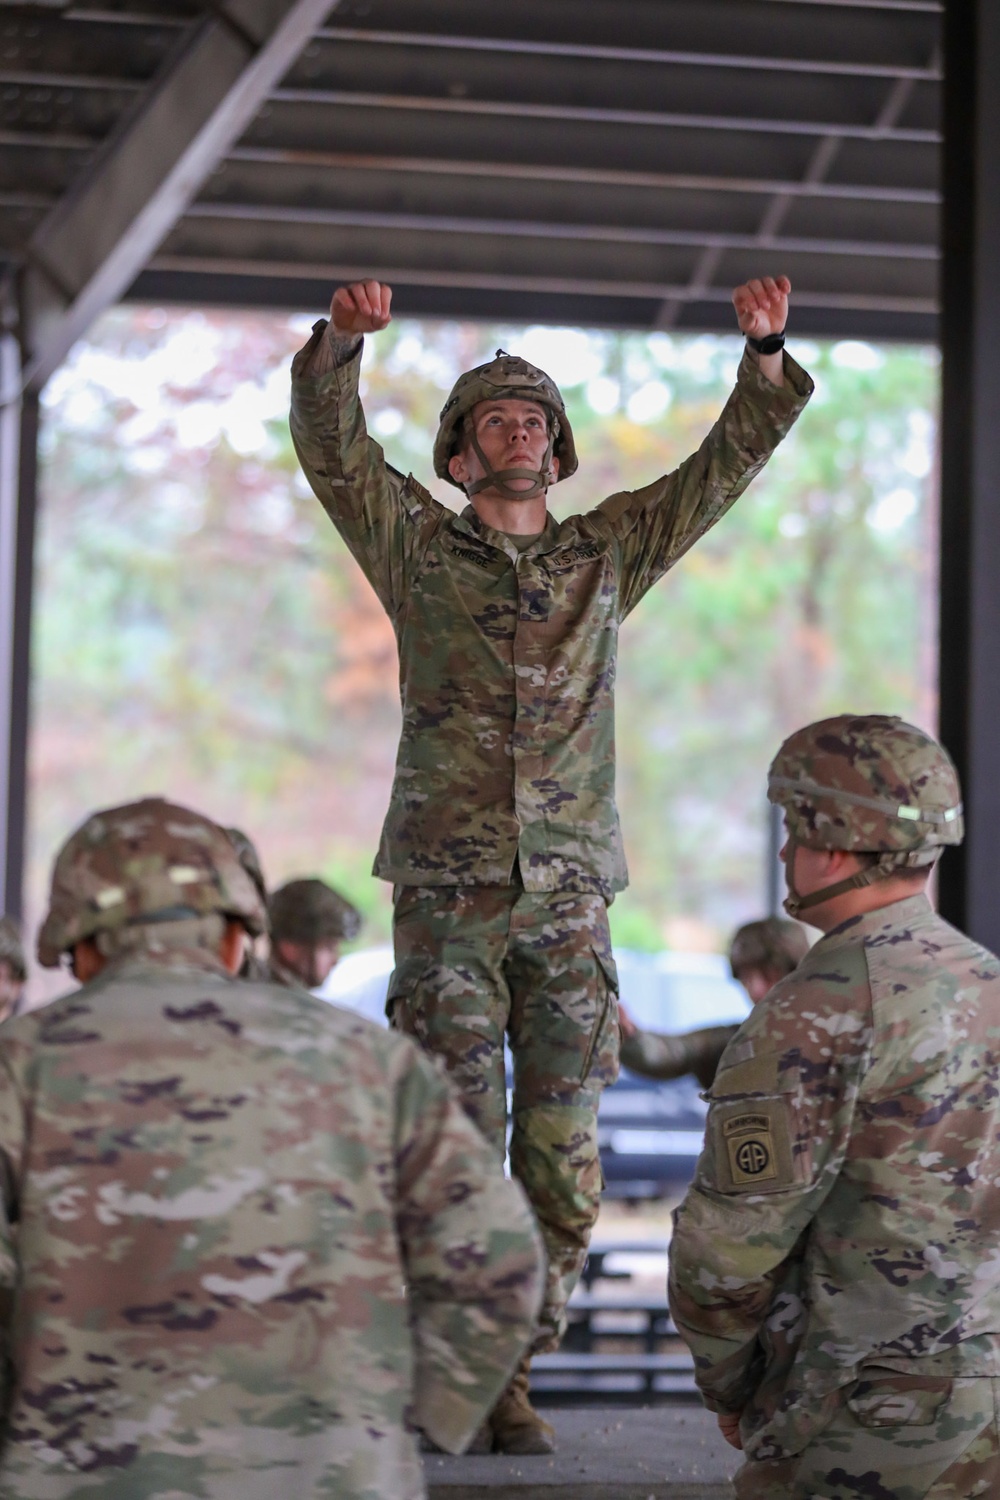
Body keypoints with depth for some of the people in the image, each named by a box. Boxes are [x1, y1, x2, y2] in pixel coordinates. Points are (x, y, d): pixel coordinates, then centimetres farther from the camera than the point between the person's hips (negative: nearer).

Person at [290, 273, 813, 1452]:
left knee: (561, 1164, 1)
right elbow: (329, 443, -4)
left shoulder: (607, 552, 15)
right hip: (447, 892, -2)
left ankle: (511, 1375, 13)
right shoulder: (415, 546, 9)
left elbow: (727, 463, 9)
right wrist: (339, 343, -23)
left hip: (569, 899, 2)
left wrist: (765, 358, -7)